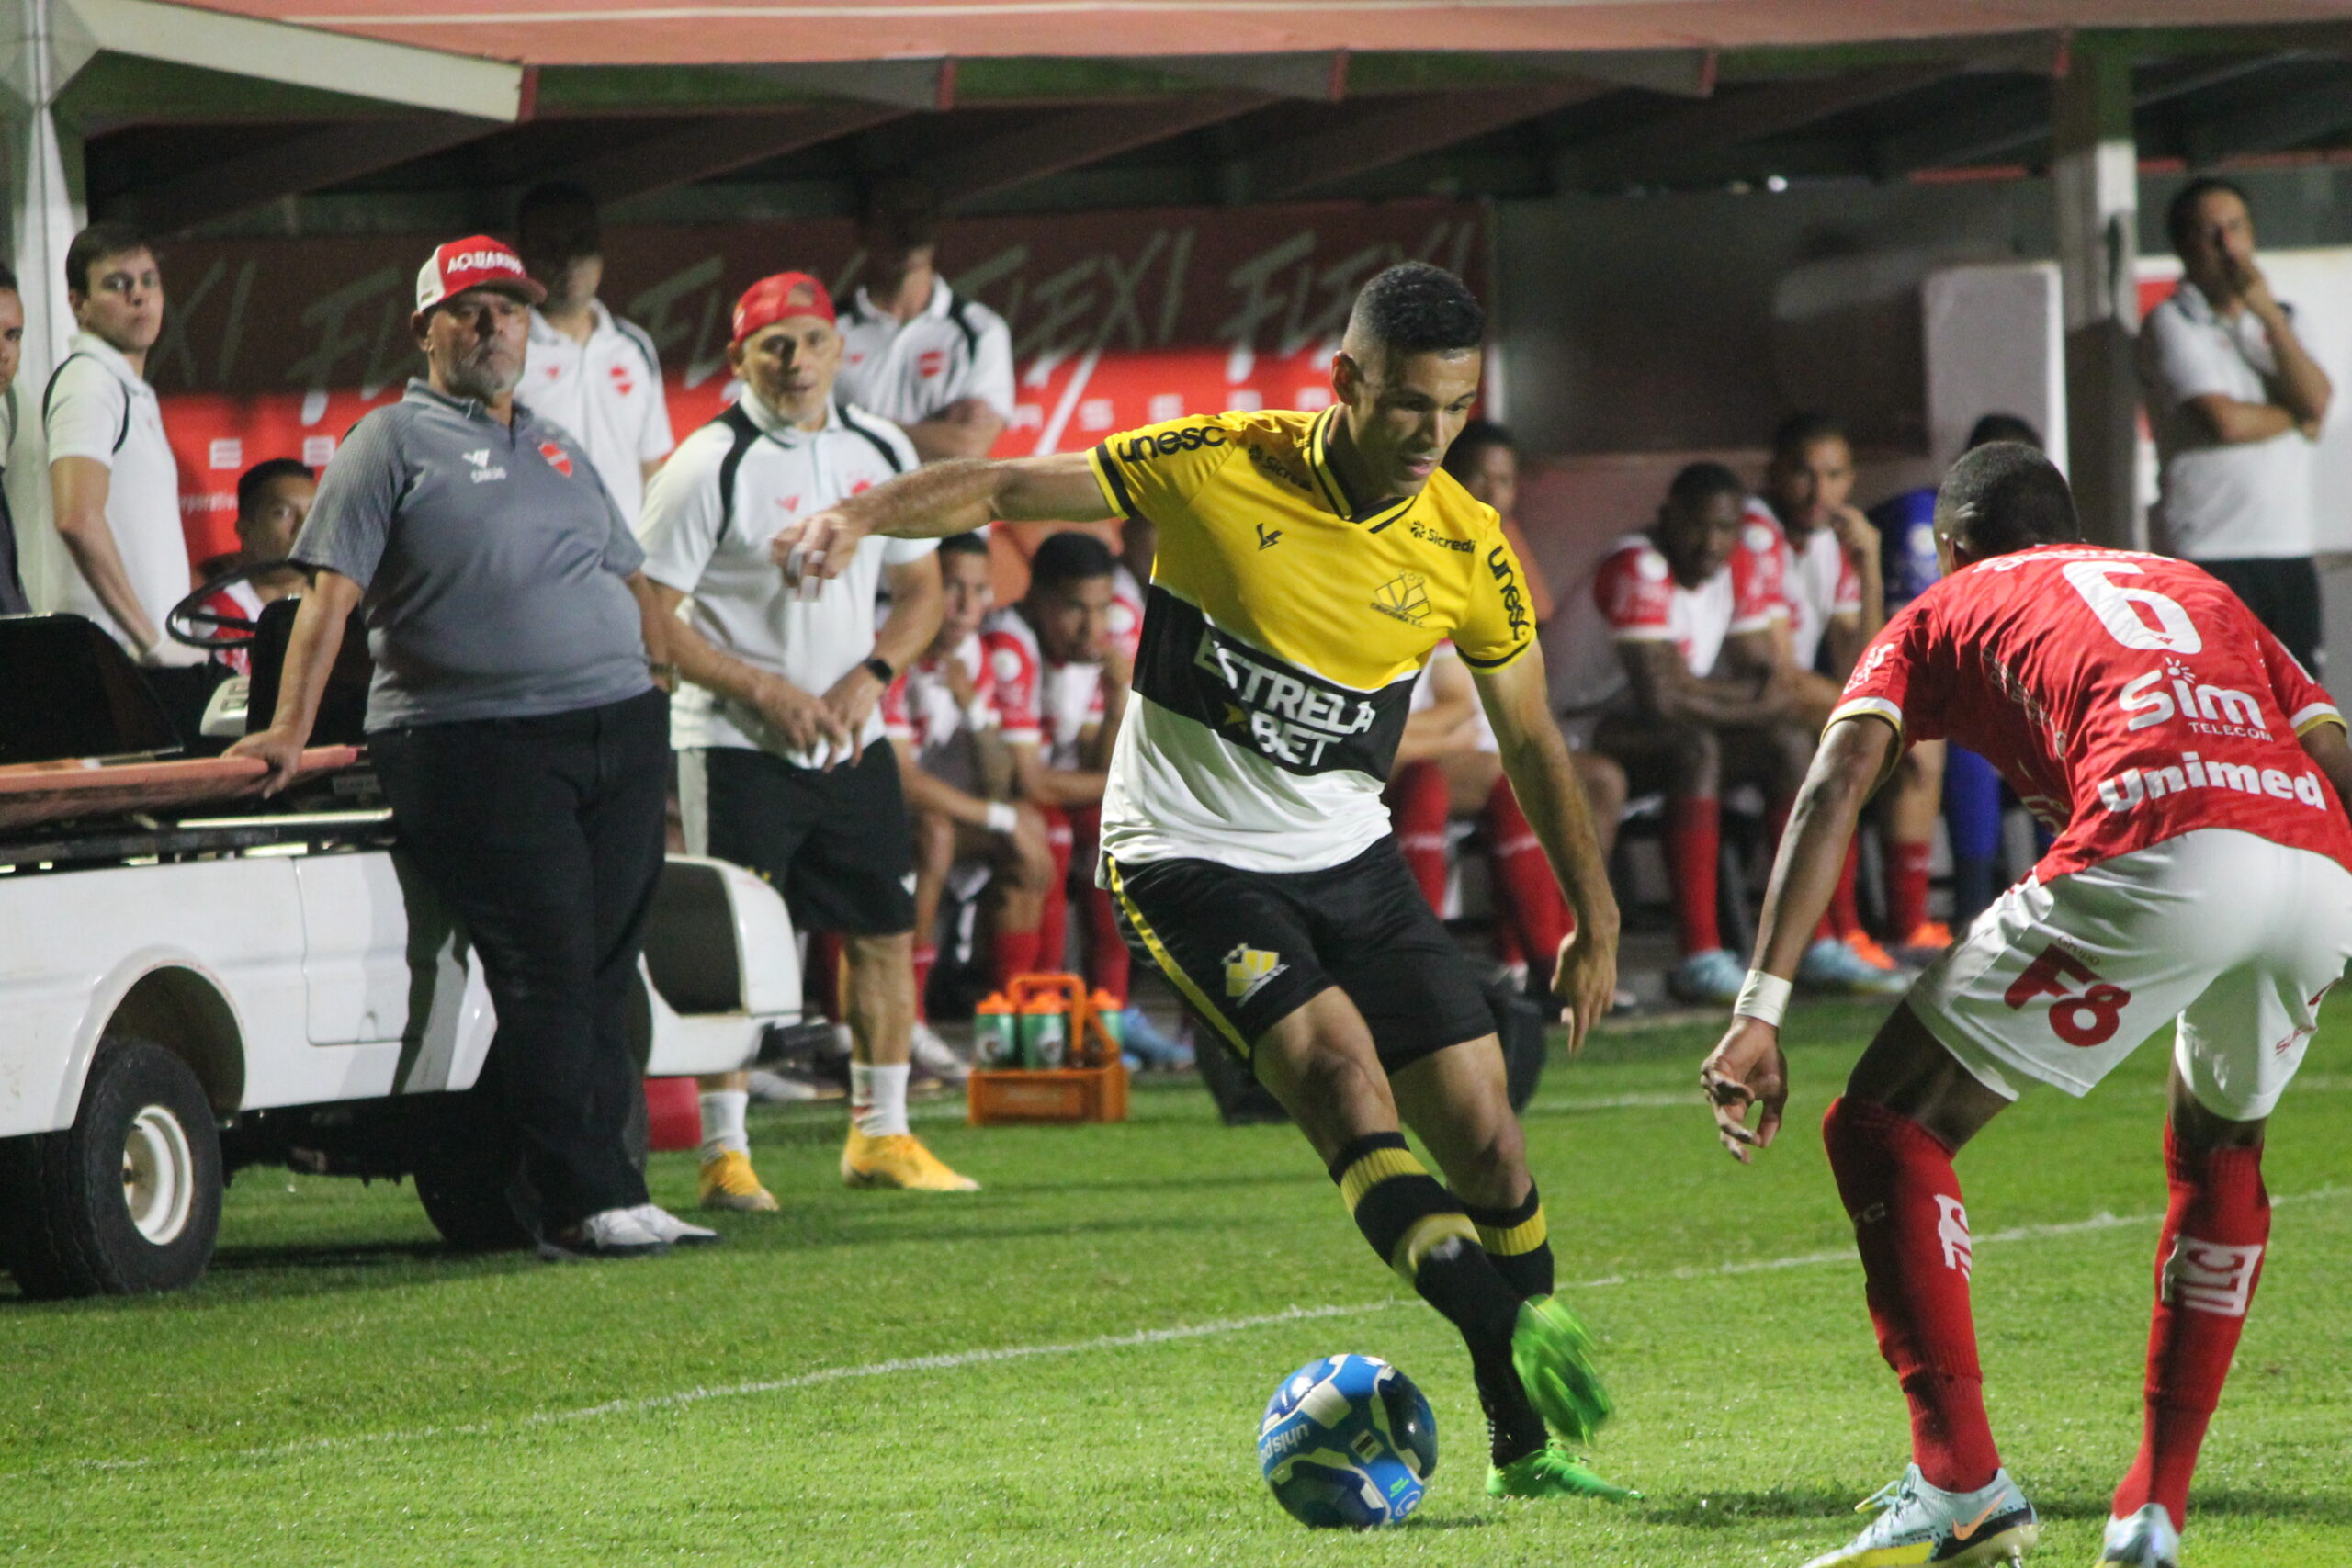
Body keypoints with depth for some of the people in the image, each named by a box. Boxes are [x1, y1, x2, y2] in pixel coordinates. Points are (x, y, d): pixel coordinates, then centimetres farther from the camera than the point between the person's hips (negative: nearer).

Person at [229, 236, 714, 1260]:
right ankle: (587, 1202, -10)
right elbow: (332, 591, -5)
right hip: (477, 744, -7)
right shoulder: (393, 443, 3)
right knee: (547, 968, -11)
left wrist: (660, 683, 17)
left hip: (620, 728, 7)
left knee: (607, 967, 2)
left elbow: (630, 581, 28)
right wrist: (290, 731, -13)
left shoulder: (557, 449, 23)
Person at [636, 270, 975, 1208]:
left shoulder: (880, 452, 6)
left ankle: (879, 1136, 21)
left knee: (886, 934, 8)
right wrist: (767, 692, -16)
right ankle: (724, 1153, -2)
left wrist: (868, 679, -3)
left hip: (852, 741, 6)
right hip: (737, 744, -6)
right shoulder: (711, 466, -12)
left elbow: (922, 589, 15)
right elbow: (651, 618, -12)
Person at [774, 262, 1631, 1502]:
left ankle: (1524, 1442, 14)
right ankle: (1515, 1330, -37)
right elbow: (1013, 489, -8)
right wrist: (861, 515, -24)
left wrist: (1594, 918, 11)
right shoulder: (1222, 467, -14)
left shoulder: (1467, 553, -5)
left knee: (1487, 1142, 0)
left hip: (1350, 858, 4)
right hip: (1187, 856, -4)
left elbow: (1530, 740, 9)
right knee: (1340, 1074, -27)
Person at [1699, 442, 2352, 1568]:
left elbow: (1838, 782, 9)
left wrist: (1761, 1008, 1)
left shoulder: (1946, 611, 26)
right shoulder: (2196, 593, 39)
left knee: (1884, 1130, 8)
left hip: (2158, 851, -5)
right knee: (2220, 1148, 32)